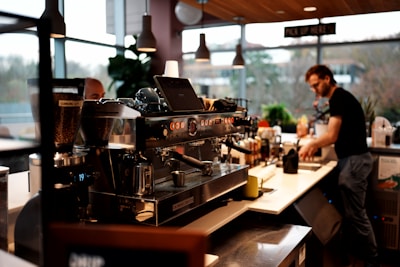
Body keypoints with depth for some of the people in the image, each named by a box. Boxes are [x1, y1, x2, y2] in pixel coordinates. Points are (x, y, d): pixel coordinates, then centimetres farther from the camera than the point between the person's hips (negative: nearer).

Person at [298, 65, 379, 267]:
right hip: (351, 159, 10)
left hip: (354, 160, -10)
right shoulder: (340, 97, 16)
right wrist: (315, 146, 8)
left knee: (355, 214, -2)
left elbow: (332, 136, -19)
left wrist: (310, 144, -6)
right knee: (348, 212, 14)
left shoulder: (339, 98, -15)